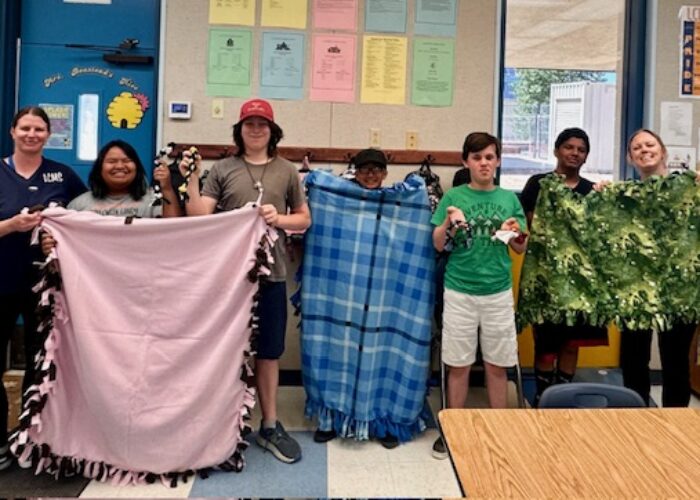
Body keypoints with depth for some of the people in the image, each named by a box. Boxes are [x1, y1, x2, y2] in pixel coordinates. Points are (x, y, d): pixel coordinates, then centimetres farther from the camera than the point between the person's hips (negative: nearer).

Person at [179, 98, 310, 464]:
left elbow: (304, 218, 12)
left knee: (268, 351, 10)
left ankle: (269, 426, 23)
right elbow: (199, 217, -4)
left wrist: (280, 219, -7)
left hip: (271, 273, 2)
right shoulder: (222, 169, 2)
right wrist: (191, 179, -15)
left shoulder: (286, 171, 8)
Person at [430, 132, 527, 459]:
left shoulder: (509, 199, 5)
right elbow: (437, 245, -1)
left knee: (497, 365, 9)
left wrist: (516, 234, -11)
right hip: (459, 290, -1)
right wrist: (447, 223, -19)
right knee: (458, 364, 6)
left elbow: (521, 249, 10)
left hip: (498, 291, 2)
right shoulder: (453, 197, -1)